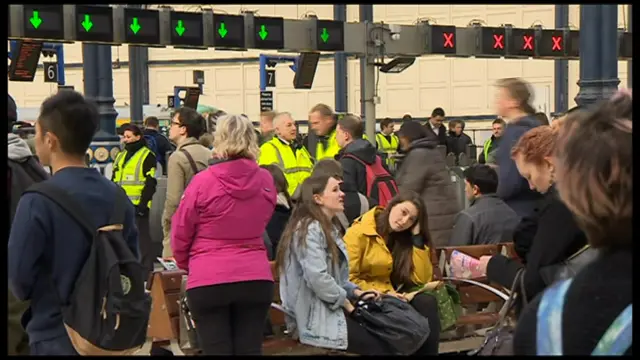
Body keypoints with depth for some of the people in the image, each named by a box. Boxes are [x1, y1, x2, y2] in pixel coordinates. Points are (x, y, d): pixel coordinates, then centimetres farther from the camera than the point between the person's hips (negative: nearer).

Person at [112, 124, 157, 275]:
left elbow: (151, 183, -10)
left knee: (142, 236, -6)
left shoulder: (147, 156, -4)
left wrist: (143, 203, -15)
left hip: (138, 205, -8)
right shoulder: (121, 156, 19)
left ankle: (147, 269, -1)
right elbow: (114, 180, 23)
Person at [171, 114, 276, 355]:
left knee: (217, 350, 3)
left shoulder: (203, 182, -11)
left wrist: (186, 265, 17)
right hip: (256, 279, 3)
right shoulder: (265, 181, 0)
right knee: (250, 349, 8)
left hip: (209, 281, -3)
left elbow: (180, 234, 0)